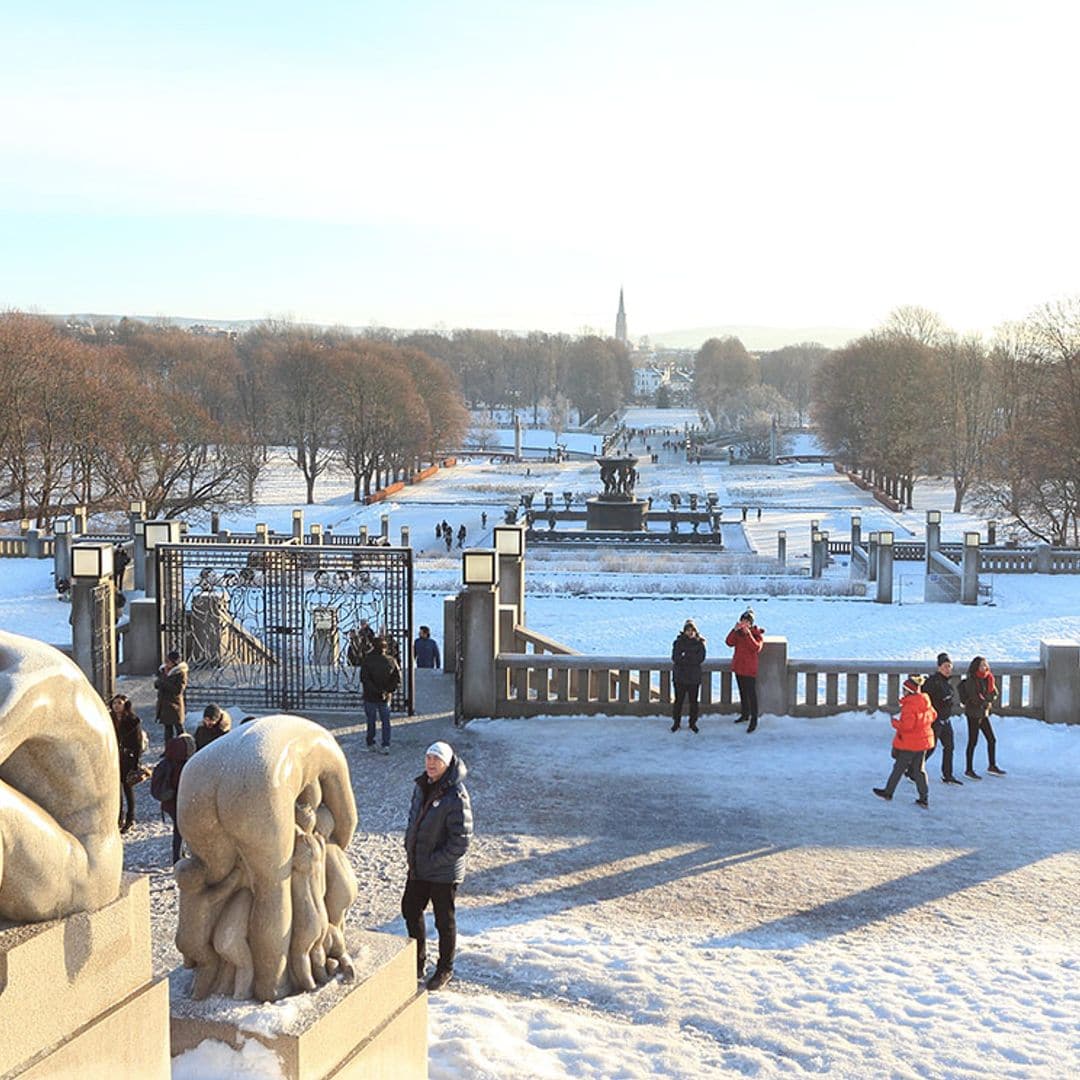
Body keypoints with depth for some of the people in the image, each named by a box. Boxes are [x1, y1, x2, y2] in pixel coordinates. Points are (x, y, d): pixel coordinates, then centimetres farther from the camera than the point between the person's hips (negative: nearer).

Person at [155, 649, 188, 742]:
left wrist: (165, 681, -17)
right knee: (167, 727, 14)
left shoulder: (181, 673, -13)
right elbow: (156, 685, 10)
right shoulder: (162, 670, 7)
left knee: (179, 728, 1)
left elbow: (178, 690, -20)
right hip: (163, 702, 7)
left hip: (175, 704, -7)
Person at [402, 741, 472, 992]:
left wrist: (434, 861, -19)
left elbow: (461, 841, -22)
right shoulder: (421, 787, 2)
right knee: (410, 909, 19)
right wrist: (410, 851, 7)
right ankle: (418, 961, 39)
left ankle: (445, 969, 28)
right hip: (418, 867, 8)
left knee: (444, 920, 9)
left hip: (444, 872, -8)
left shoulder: (456, 796, -23)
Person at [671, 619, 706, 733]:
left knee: (693, 701, 7)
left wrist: (684, 657, -15)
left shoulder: (699, 642, 2)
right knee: (678, 700, 5)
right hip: (680, 676, 0)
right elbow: (675, 658, -9)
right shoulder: (678, 642, 1)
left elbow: (701, 658, -10)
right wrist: (692, 659, -16)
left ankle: (693, 723, 19)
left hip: (694, 677, 0)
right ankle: (676, 722, 16)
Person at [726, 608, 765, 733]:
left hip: (750, 669, -6)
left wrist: (748, 634, -30)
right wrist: (735, 629, -21)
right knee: (742, 692, 18)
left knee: (751, 694, -8)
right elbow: (729, 642, -9)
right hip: (738, 666, 6)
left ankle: (754, 720, -6)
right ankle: (745, 715, 31)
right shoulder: (738, 632, 5)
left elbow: (756, 648, -26)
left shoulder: (757, 633, -9)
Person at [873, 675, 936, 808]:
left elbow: (907, 725, -28)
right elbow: (933, 716, 17)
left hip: (909, 743, -8)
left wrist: (895, 723, -11)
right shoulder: (925, 703, 4)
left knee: (899, 768, 7)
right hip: (923, 741, 8)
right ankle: (924, 798, 9)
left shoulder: (909, 706, -22)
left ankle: (888, 792, 21)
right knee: (919, 770, 12)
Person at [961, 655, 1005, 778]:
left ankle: (992, 766, 24)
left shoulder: (987, 679, 8)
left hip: (984, 713, 8)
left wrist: (987, 702, -11)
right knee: (973, 741, -3)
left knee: (991, 739, 11)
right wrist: (986, 703, -5)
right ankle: (969, 770, 4)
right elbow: (974, 698, -19)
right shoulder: (971, 681, -16)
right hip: (973, 714, -8)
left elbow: (994, 694, 9)